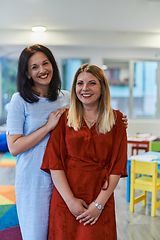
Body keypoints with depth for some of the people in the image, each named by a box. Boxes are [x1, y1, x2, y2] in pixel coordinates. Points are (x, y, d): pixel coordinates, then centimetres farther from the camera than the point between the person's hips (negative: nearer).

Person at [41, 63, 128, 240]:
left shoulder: (116, 119, 1)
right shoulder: (64, 118, 2)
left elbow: (117, 165, -3)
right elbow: (54, 162, -3)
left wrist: (99, 204, -9)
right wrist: (70, 200, -11)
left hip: (101, 200, 0)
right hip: (65, 201, 0)